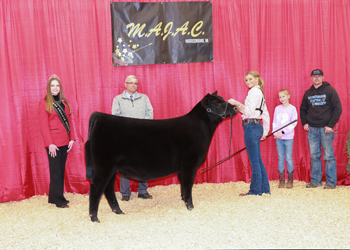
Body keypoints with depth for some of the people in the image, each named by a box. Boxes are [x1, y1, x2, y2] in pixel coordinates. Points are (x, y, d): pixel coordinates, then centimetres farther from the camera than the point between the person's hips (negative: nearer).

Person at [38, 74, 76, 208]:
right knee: (55, 171, -2)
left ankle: (53, 197, 19)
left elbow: (69, 121, 13)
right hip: (53, 142, -6)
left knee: (61, 169, 9)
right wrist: (50, 143, -15)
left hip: (64, 142, 6)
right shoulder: (44, 103, -3)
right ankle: (58, 200, 4)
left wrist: (72, 138, 3)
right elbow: (43, 126, -8)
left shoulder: (64, 102, 14)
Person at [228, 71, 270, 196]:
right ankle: (265, 188, 18)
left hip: (251, 126, -10)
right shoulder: (259, 92, 21)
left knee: (254, 161, -5)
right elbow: (266, 115, 23)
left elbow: (248, 110, -21)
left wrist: (235, 103, -18)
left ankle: (256, 190, 0)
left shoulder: (254, 91, -9)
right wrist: (265, 131, 24)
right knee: (258, 160, 13)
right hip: (257, 126, 10)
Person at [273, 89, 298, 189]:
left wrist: (283, 132, -13)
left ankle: (290, 180, 6)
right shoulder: (277, 108, 10)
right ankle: (281, 180, 9)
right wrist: (275, 133, -4)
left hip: (288, 137, -3)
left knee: (289, 158, -2)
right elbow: (274, 122, 11)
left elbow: (293, 123, -7)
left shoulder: (292, 108, -2)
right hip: (278, 137, 3)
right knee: (280, 158, 5)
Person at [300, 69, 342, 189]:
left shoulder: (330, 90, -1)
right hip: (312, 129, 4)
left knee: (328, 156, -2)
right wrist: (304, 123, 7)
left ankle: (331, 182, 4)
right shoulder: (308, 93, 12)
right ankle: (315, 180, 13)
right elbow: (303, 109, 22)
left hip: (326, 129, -4)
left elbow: (338, 109, -4)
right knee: (314, 156, 6)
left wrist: (331, 125, -11)